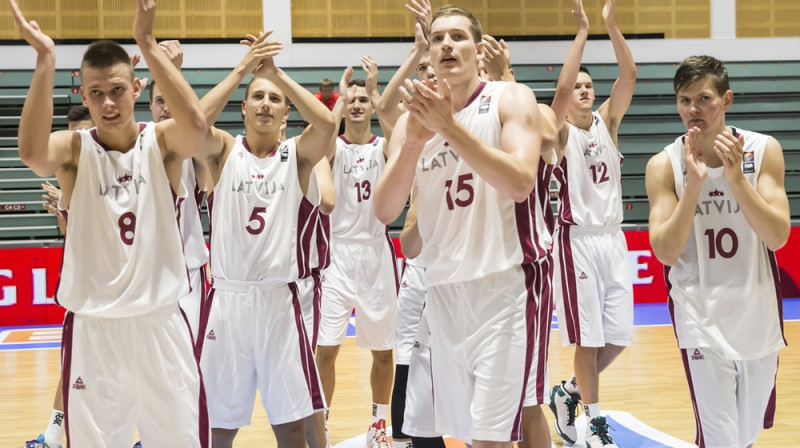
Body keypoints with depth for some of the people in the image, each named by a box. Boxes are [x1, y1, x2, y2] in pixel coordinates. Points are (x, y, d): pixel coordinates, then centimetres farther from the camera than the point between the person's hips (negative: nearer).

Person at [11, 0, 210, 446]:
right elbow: (33, 152, -28)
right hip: (92, 328, 0)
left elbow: (197, 124, -28)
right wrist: (46, 58, -31)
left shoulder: (162, 143, -4)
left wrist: (149, 44, -30)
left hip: (160, 322, 0)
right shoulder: (74, 150, -5)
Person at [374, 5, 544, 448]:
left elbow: (520, 182, -18)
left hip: (502, 284, -5)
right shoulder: (413, 119, 10)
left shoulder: (511, 99, -2)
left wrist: (449, 126, -21)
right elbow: (385, 211, 0)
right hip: (442, 289, 5)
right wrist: (416, 139, -14)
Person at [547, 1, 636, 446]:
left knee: (618, 337, 6)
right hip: (578, 240, -5)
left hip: (614, 238, 5)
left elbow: (630, 76, -6)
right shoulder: (560, 134, -4)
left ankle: (570, 392, 28)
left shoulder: (607, 122, 8)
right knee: (589, 337, -2)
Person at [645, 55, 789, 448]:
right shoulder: (664, 165, -8)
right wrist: (693, 184, -25)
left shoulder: (763, 150, -5)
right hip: (701, 318, -3)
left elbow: (778, 237, -12)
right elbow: (666, 252, -15)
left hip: (759, 313, 3)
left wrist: (736, 177, -23)